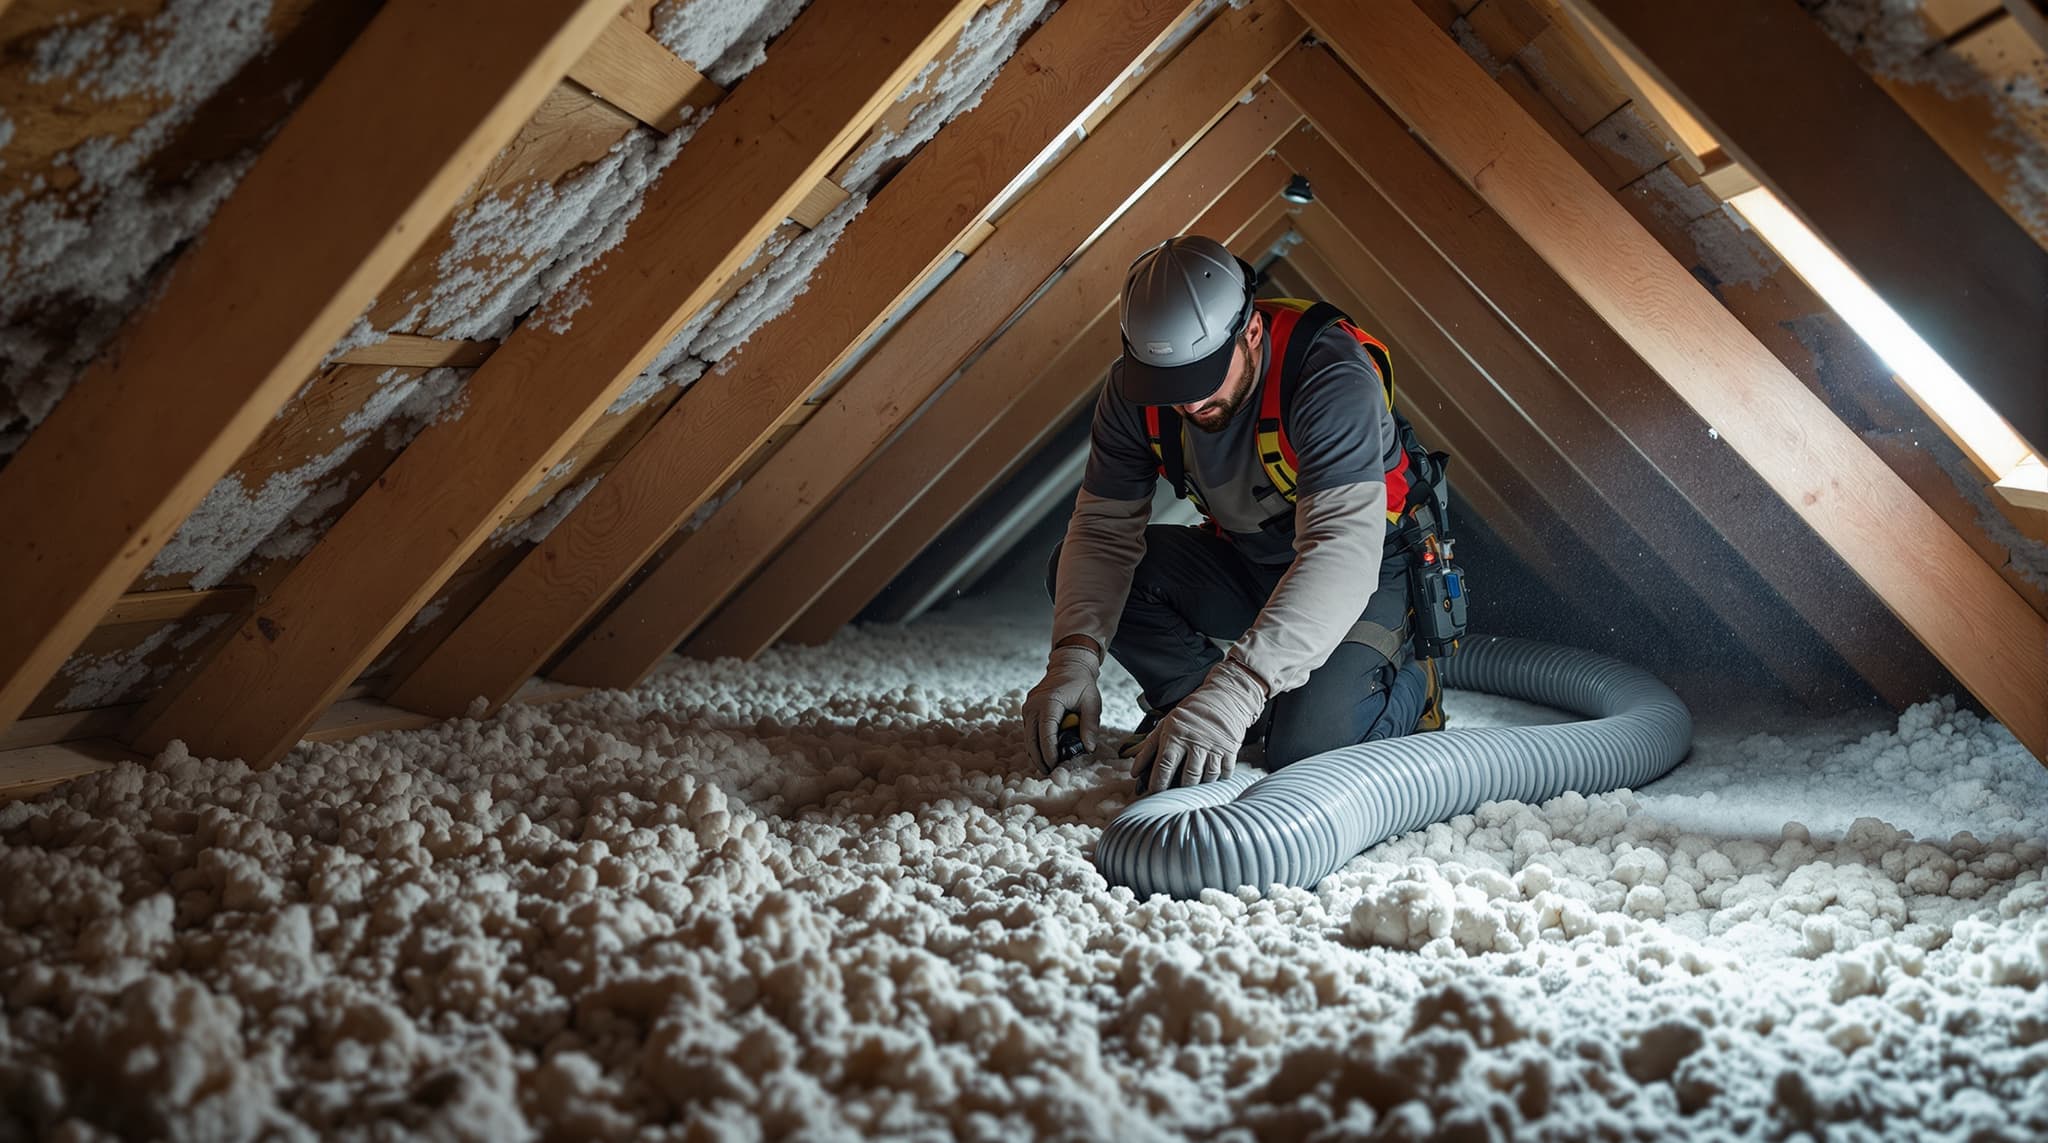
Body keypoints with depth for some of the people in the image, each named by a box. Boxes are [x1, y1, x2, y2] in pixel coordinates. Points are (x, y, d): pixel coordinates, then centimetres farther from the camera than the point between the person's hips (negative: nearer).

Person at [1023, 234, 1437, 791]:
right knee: (1075, 567, -16)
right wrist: (1075, 653, -34)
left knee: (1310, 750, -29)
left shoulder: (1331, 374, -34)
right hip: (1243, 561, 5)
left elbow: (1342, 549, -44)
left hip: (1365, 573, -5)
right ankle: (1192, 705, 0)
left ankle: (1407, 683, 6)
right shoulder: (1134, 389, -18)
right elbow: (1103, 527, -15)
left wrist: (1236, 690, -55)